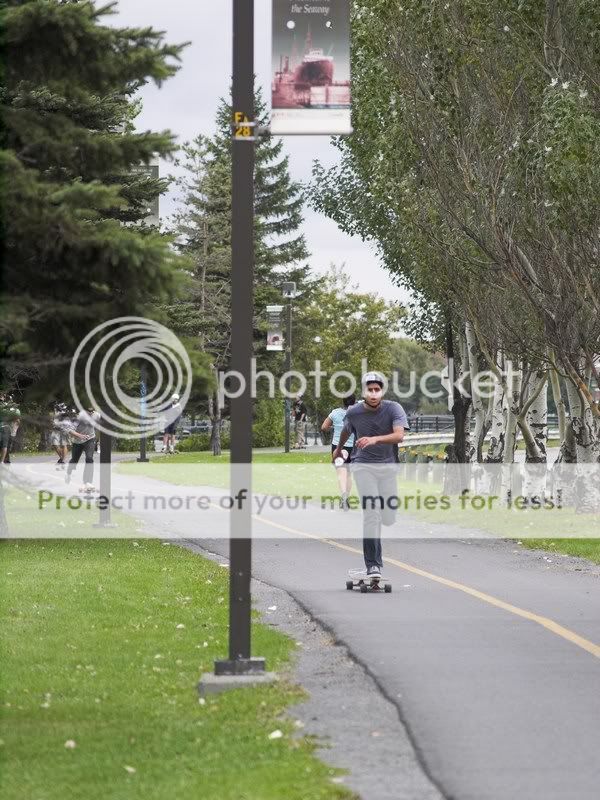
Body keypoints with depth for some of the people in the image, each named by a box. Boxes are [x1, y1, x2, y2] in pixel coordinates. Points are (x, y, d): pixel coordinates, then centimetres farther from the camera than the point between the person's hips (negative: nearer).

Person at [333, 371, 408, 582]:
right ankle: (373, 564, -13)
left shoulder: (393, 409, -11)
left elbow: (399, 435, -27)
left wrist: (375, 439, -42)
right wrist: (339, 449, 37)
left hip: (387, 466, 1)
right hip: (363, 466, -1)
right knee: (371, 513, -16)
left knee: (389, 518, 0)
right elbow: (346, 431, 19)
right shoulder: (354, 412, -5)